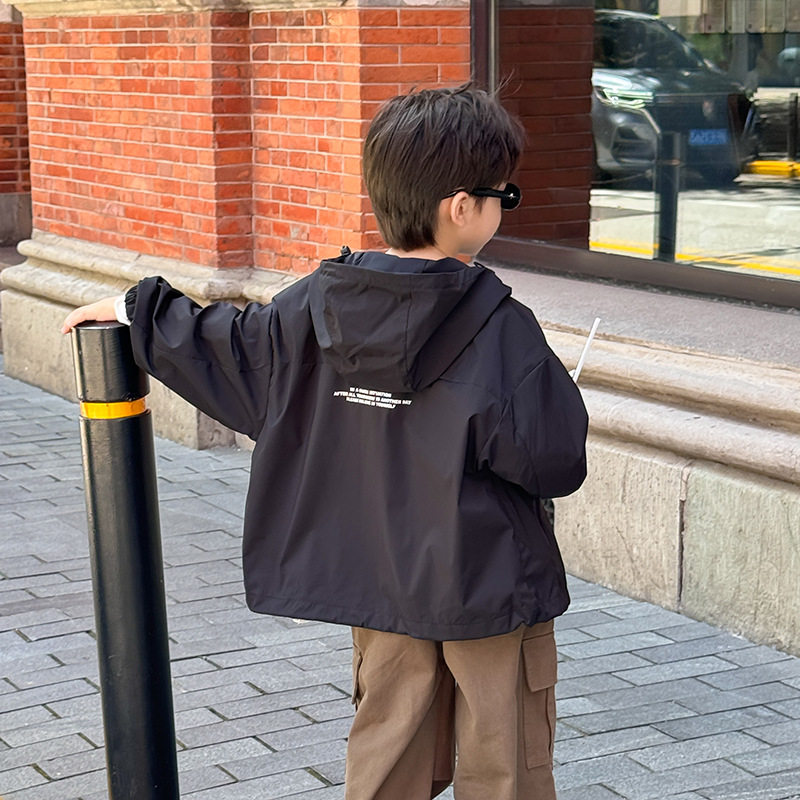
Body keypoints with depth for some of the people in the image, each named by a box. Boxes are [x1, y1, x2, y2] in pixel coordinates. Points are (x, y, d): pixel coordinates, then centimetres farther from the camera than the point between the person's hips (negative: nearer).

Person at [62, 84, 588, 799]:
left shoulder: (320, 304, -5)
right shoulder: (498, 327, -20)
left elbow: (229, 351, 9)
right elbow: (557, 463, -17)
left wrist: (134, 309, 26)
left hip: (377, 579, 5)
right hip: (490, 584, -5)